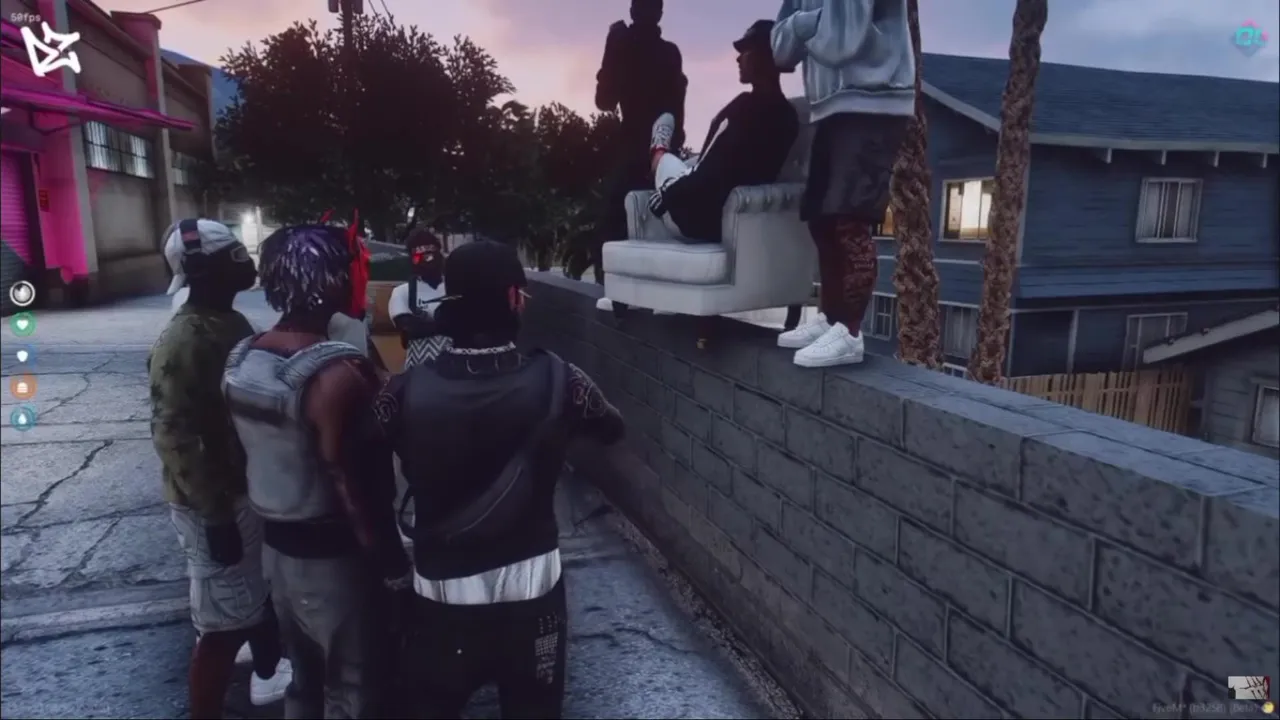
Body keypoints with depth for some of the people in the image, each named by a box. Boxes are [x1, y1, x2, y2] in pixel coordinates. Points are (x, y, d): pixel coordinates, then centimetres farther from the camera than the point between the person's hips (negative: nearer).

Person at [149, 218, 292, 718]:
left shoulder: (231, 322, 5)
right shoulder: (181, 342, -23)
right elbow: (173, 437, -24)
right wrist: (214, 515, -23)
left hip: (251, 488, 10)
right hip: (214, 505, -10)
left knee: (262, 595, 28)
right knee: (224, 623, 2)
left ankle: (269, 675, 51)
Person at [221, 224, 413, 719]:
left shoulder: (242, 359, -1)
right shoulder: (337, 373, -27)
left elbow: (254, 454, 8)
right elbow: (352, 486, -23)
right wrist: (392, 563, -12)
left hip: (277, 547, 8)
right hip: (333, 557, -8)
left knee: (304, 678, 25)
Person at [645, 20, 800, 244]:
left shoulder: (745, 106, -23)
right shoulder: (788, 116, 0)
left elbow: (704, 179, -24)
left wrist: (665, 194, -6)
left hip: (699, 220, -6)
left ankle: (659, 150, 50)